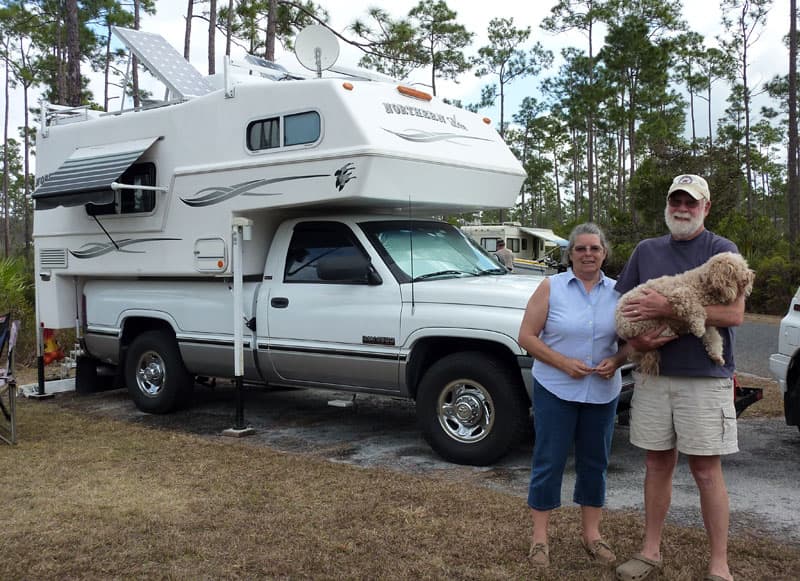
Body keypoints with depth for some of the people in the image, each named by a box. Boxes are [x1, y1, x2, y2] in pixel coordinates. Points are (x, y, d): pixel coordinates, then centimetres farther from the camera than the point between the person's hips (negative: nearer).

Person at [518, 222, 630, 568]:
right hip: (555, 389, -3)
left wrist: (616, 361, -12)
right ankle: (539, 536, 14)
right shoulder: (551, 288, -4)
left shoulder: (617, 292, 5)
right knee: (549, 461, 2)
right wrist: (563, 362, -17)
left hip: (603, 393, 3)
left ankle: (591, 533, 26)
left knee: (594, 462, 12)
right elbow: (526, 336, -7)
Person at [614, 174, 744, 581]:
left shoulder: (722, 250, -1)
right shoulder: (646, 251, 11)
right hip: (653, 374, 4)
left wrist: (669, 308, -19)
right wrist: (634, 340, -8)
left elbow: (735, 313, -13)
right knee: (658, 464, 11)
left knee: (706, 470, 1)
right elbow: (623, 307, 12)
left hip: (705, 377, -4)